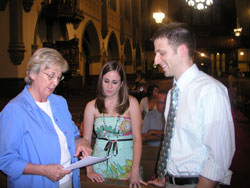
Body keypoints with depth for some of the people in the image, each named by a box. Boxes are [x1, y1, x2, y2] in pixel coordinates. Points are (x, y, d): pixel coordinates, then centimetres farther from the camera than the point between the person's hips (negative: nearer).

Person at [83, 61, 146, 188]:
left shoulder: (131, 103, -4)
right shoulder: (92, 106, 0)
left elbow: (137, 138, -8)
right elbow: (86, 139, 1)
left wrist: (135, 171, -16)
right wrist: (89, 170, -8)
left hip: (126, 163, -1)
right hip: (100, 165, 1)